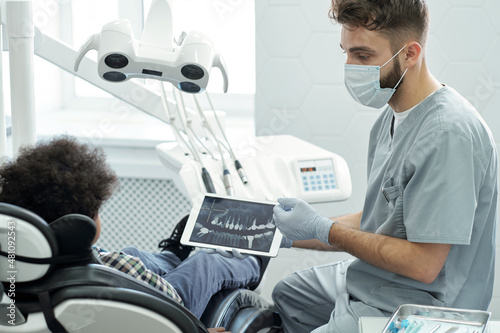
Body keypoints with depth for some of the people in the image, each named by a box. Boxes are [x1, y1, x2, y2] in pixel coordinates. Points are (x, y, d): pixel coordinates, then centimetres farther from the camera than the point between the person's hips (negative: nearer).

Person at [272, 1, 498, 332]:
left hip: (418, 304, -10)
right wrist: (292, 234, 7)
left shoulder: (449, 134, -27)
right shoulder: (393, 115, 4)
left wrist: (323, 230, -18)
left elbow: (423, 264, -27)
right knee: (284, 294, 26)